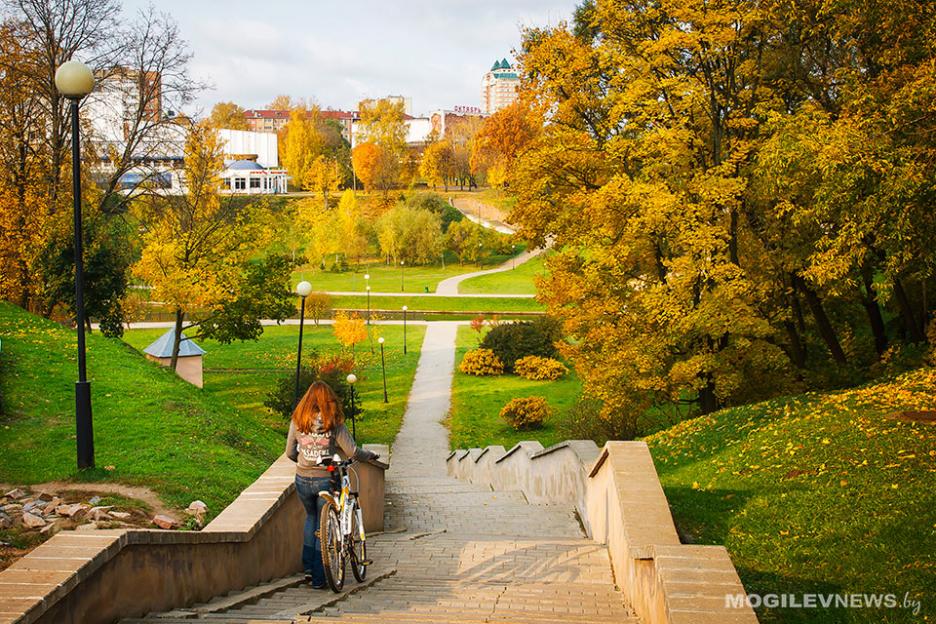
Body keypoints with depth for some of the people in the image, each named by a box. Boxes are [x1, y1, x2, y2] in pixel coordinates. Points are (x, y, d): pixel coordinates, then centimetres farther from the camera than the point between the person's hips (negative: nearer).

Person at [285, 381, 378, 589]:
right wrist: (370, 455, 8)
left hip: (303, 479, 3)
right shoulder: (334, 423, -9)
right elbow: (352, 452, -11)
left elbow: (290, 452, 2)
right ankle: (318, 577, 10)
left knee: (311, 517, 27)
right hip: (326, 479, -3)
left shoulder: (297, 422, -2)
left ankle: (308, 566, 19)